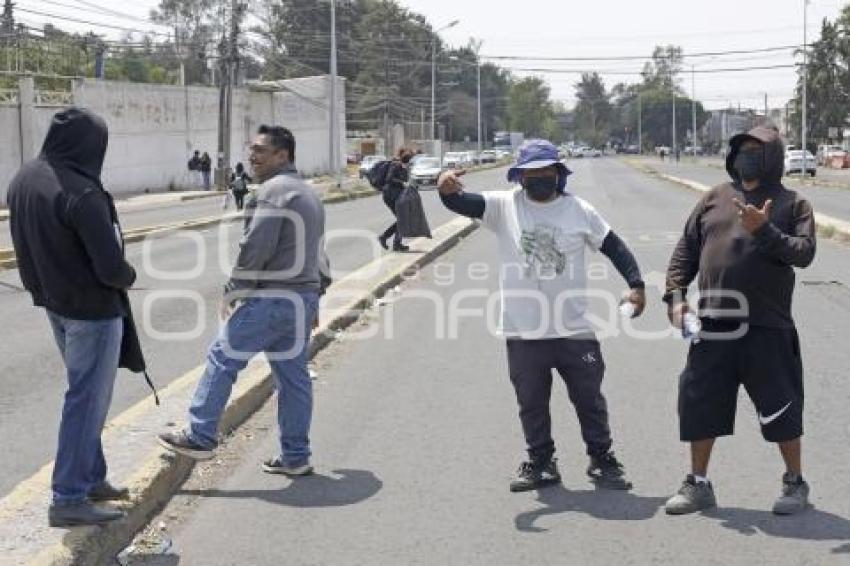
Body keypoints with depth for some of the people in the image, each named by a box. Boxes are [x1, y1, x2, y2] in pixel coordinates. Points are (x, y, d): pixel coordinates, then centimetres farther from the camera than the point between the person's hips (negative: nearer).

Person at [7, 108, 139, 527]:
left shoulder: (23, 179, -1)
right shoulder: (81, 193, -27)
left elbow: (26, 244, 9)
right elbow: (111, 268, -26)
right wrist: (129, 276, -5)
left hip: (53, 303, 8)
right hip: (94, 308, -8)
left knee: (86, 394, 21)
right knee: (87, 400, 2)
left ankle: (91, 478, 31)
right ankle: (68, 499, 8)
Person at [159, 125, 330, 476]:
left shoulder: (274, 190, -12)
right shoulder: (308, 194, 19)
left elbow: (256, 247, -18)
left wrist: (233, 291, -9)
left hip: (271, 298, -9)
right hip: (305, 299, 9)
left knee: (222, 359, -1)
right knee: (293, 375, 11)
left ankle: (200, 437, 3)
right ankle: (295, 457, 15)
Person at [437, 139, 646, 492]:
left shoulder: (579, 210, 1)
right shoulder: (504, 206, -2)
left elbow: (613, 246, 7)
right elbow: (464, 204, -16)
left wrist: (636, 284, -4)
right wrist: (448, 190, -39)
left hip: (574, 330, 0)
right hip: (523, 333, 0)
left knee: (589, 399, 10)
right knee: (531, 403, 12)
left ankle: (602, 461, 26)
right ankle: (540, 463, 28)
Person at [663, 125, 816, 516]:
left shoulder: (792, 204, 4)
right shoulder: (715, 198, 12)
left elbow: (804, 252, -9)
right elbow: (686, 249, 11)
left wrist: (764, 231, -21)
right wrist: (675, 294, 1)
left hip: (767, 326, -3)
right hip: (714, 324, 3)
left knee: (779, 405, 4)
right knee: (700, 402, 7)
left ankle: (795, 483, 22)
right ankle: (698, 485, 22)